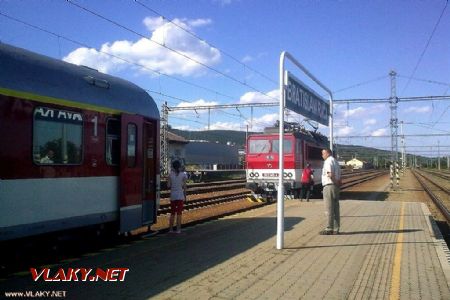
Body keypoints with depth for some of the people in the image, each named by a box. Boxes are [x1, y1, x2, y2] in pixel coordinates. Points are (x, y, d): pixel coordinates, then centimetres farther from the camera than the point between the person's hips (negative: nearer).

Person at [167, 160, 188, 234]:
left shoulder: (171, 174, -1)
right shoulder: (183, 174, -4)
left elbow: (168, 186, -6)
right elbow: (184, 186, -6)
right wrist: (185, 196, 2)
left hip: (173, 196, 2)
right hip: (180, 196, -2)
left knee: (172, 213, 12)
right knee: (179, 213, 3)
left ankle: (171, 229, 14)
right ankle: (178, 229, 3)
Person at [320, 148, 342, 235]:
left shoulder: (328, 161, -11)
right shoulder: (335, 161, 20)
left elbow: (330, 174, -23)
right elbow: (339, 176, 18)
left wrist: (335, 182, -10)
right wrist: (338, 183, 13)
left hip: (329, 186, -9)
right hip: (336, 187, 10)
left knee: (329, 209, -4)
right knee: (335, 209, 10)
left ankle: (329, 229, -1)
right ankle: (336, 229, 13)